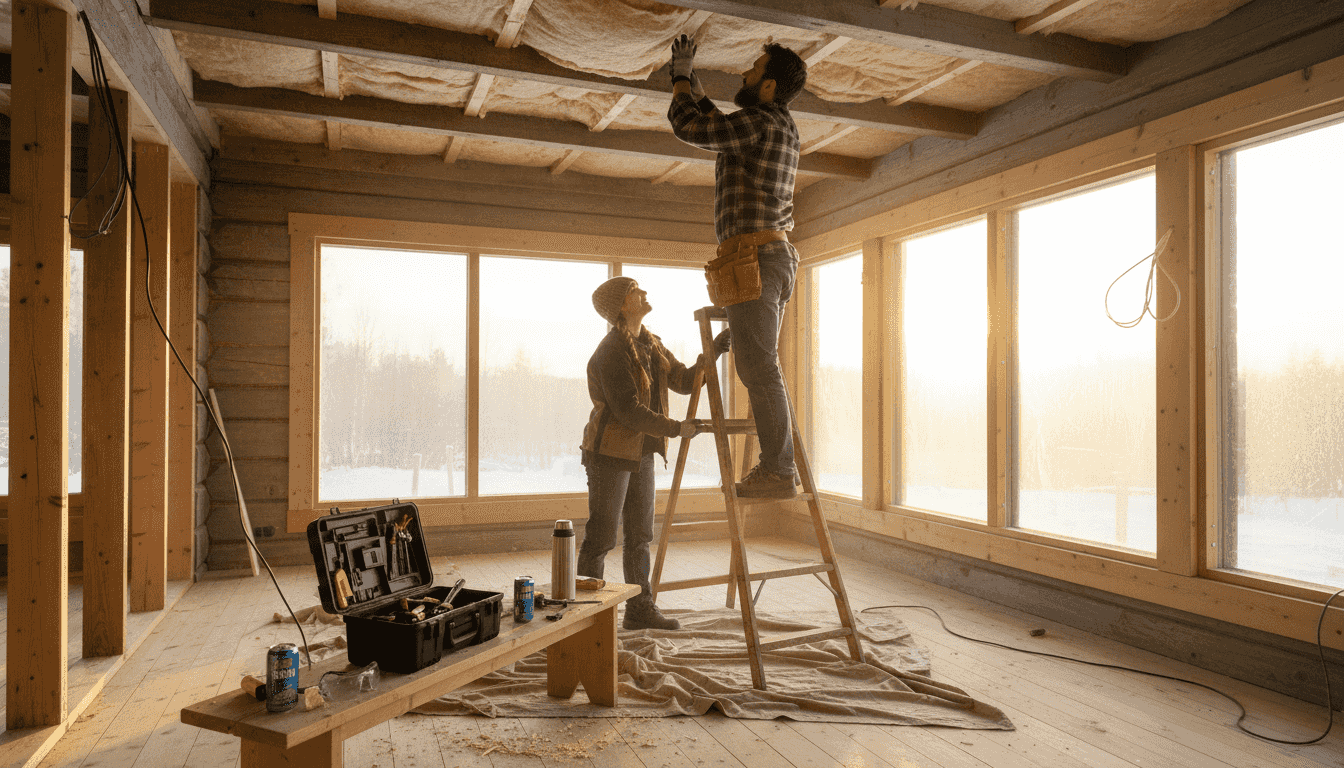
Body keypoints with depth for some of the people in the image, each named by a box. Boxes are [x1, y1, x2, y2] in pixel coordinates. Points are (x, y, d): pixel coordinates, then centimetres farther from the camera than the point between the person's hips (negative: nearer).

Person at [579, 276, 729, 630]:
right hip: (610, 454, -8)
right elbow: (628, 411, -22)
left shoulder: (650, 344, 10)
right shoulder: (611, 352, -17)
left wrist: (712, 353, -2)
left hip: (641, 454, 9)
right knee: (601, 537, -1)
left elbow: (684, 381, 10)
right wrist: (676, 428, -17)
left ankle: (640, 609, 24)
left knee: (640, 536, 13)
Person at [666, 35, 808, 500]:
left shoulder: (759, 122, -9)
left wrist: (681, 77, 10)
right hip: (773, 255, 10)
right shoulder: (783, 127, 21)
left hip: (753, 257, -10)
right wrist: (688, 77, 35)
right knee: (761, 366, 10)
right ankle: (775, 465, 13)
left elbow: (689, 126, -7)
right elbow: (712, 123, 34)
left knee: (758, 367, -12)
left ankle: (778, 471, -11)